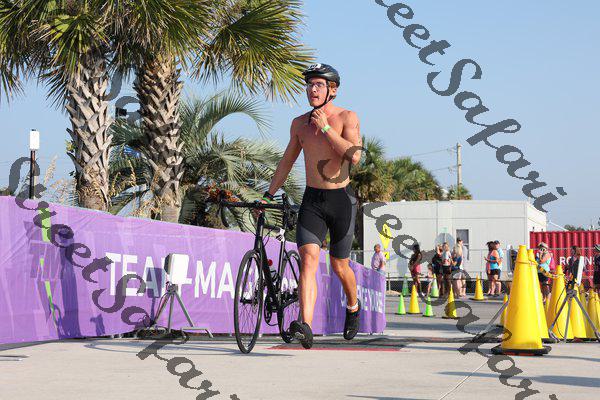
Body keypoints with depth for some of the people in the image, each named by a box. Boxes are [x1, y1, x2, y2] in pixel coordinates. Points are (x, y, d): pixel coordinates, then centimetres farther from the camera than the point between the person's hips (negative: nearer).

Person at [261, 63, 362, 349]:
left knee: (339, 265, 10)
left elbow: (354, 156, -19)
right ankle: (305, 326, -29)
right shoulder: (299, 123, 8)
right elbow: (287, 161, 19)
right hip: (312, 199, 2)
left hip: (341, 199, -2)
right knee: (308, 258, -18)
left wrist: (325, 127, -18)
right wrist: (268, 195, 15)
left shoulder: (347, 118, -4)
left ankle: (353, 306, 41)